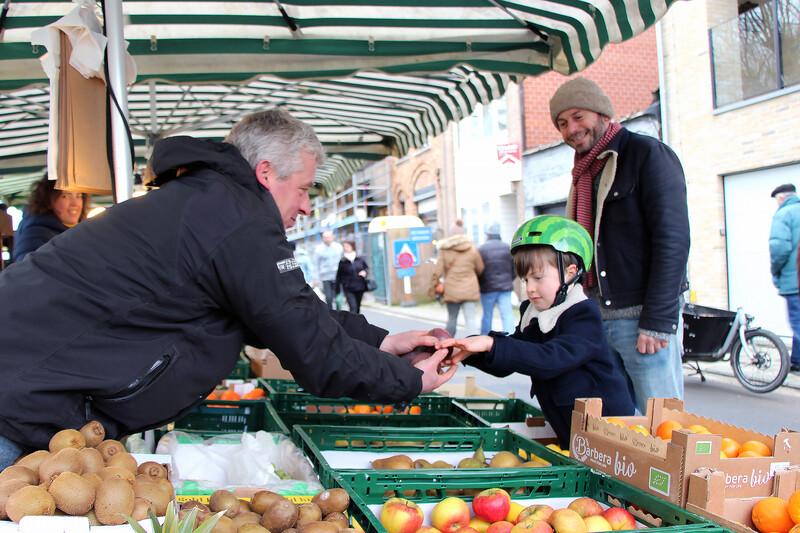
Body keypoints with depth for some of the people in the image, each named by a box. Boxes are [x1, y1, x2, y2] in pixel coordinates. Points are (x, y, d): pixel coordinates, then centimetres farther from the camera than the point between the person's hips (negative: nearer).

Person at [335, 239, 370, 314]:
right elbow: (339, 276, -1)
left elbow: (367, 267, 18)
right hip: (348, 289, -3)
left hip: (360, 287, 3)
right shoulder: (342, 261, -5)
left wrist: (364, 272, -6)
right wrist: (336, 290, 1)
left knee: (358, 307, 13)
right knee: (353, 308, -14)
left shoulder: (360, 259, 3)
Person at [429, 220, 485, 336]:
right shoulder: (472, 249, 2)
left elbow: (438, 270, -3)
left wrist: (432, 285, 8)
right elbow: (480, 269, 9)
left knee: (452, 319, 13)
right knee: (470, 319, -2)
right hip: (469, 289, 0)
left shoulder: (444, 249, -2)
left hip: (451, 290, 0)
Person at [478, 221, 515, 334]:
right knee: (507, 314, -2)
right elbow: (514, 268, 10)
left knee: (487, 315, 8)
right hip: (505, 287, 1)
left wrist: (479, 284, 14)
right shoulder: (508, 248, 5)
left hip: (487, 288, -1)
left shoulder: (481, 249, -4)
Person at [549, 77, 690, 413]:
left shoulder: (647, 154, -6)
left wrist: (657, 322, -19)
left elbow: (672, 240, -14)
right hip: (599, 319, 7)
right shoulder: (585, 172, 18)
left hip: (645, 317, -7)